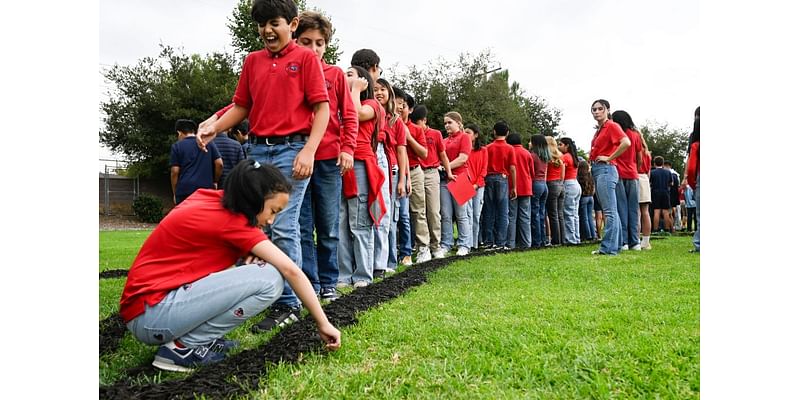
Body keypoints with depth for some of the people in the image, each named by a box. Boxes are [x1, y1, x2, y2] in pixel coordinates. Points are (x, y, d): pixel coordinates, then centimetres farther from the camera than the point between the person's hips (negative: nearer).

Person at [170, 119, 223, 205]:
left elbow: (175, 171, 1)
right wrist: (215, 181, 15)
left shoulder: (177, 146, 6)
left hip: (185, 190, -2)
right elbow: (219, 164, 2)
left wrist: (174, 194, 8)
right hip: (207, 189, 2)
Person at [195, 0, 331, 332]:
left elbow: (322, 108, -4)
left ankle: (288, 305, 2)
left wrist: (308, 150, -16)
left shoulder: (305, 57, 2)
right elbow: (242, 106, 18)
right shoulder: (252, 60, 16)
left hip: (291, 149, -5)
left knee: (283, 227, -8)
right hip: (257, 149, 5)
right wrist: (214, 128, 1)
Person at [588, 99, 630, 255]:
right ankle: (615, 246, 18)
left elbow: (626, 143, -23)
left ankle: (609, 248, -8)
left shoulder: (612, 126, -7)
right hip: (596, 170, 10)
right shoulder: (599, 130, 18)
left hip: (605, 169, -10)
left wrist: (609, 158, -16)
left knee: (609, 211, -9)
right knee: (610, 211, 12)